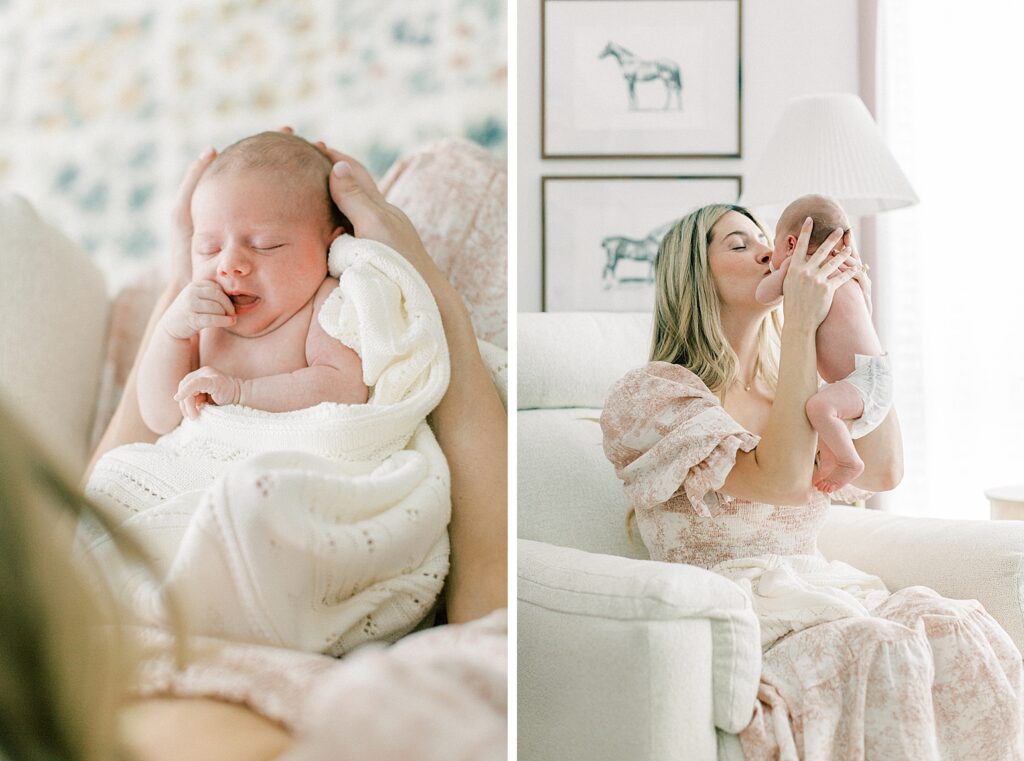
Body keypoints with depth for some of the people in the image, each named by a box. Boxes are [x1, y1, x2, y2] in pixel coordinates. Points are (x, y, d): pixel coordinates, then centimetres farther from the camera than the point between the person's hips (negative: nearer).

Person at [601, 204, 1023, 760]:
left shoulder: (788, 393, 22)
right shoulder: (653, 391, -2)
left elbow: (882, 471, 5)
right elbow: (783, 480, -15)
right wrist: (801, 325, -16)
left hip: (823, 590, 6)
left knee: (964, 631, -24)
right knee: (882, 652, -34)